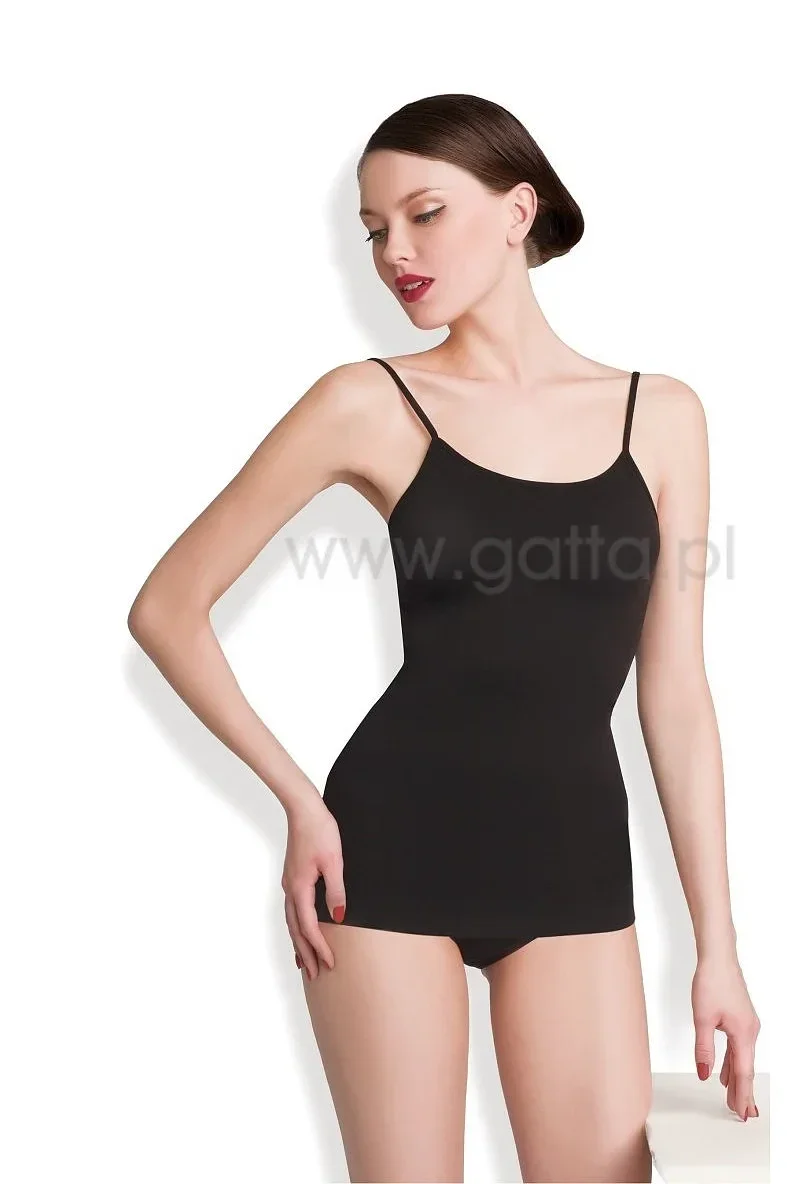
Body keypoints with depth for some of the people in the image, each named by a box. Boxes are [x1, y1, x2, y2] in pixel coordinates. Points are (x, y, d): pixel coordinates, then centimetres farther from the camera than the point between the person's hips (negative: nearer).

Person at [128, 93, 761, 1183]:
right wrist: (300, 803, -3)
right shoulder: (371, 404, -4)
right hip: (393, 844, -2)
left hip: (575, 858, 3)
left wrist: (718, 945, 3)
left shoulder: (661, 414, 3)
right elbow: (168, 608, 0)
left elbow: (674, 692, 5)